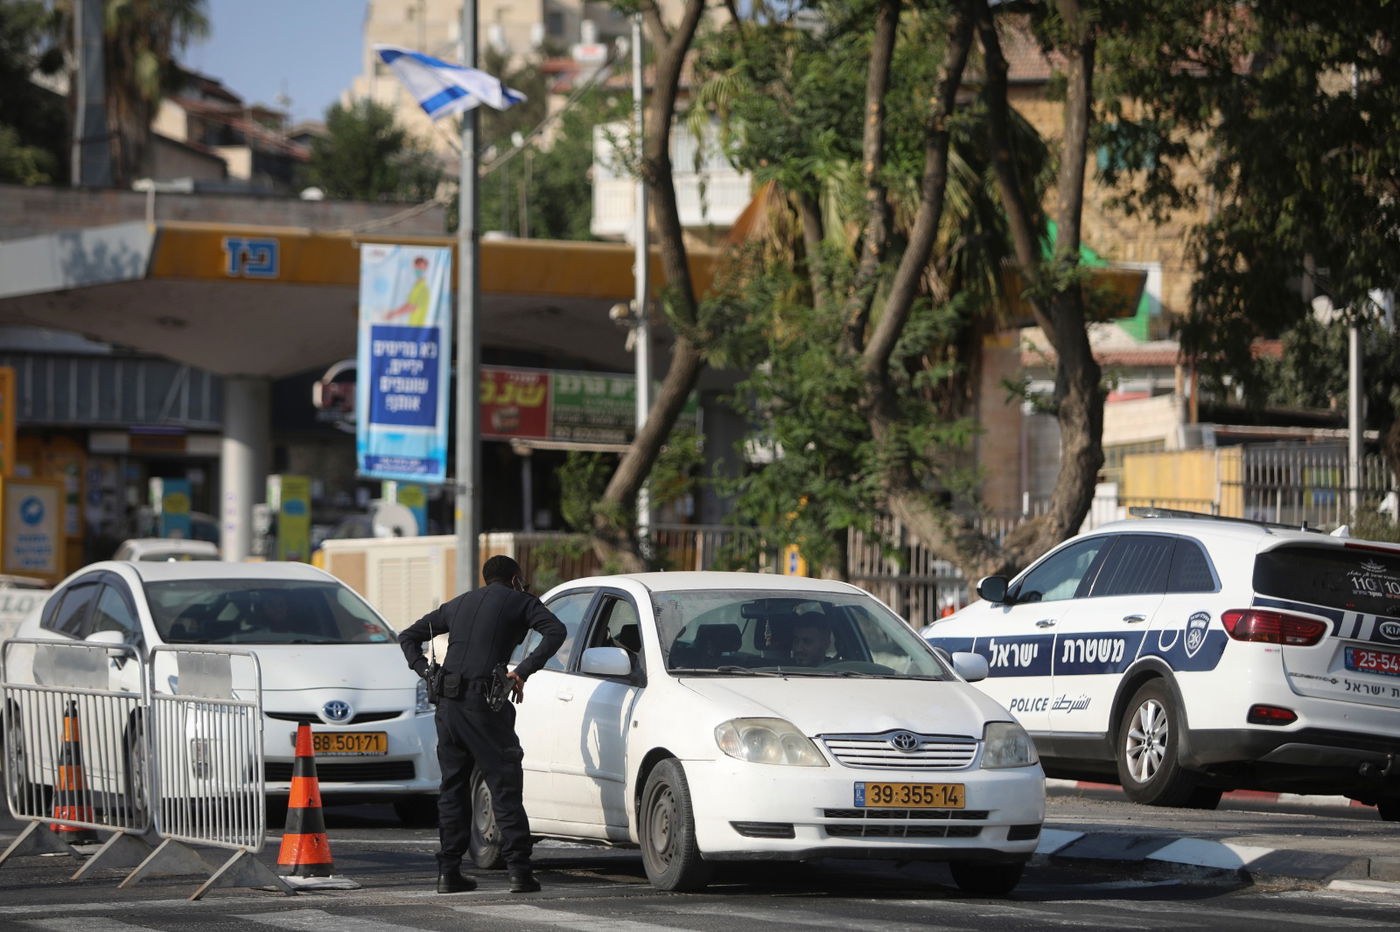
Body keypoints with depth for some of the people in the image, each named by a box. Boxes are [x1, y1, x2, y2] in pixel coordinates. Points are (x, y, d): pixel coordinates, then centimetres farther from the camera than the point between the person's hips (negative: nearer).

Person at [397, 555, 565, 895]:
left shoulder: (459, 604, 24)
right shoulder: (519, 602, 8)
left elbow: (409, 636, 26)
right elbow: (555, 631, -9)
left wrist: (426, 672, 13)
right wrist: (523, 670, -10)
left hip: (448, 702, 5)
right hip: (483, 703, -5)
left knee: (452, 787, 12)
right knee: (505, 787, -2)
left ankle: (448, 871, 9)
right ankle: (518, 870, -8)